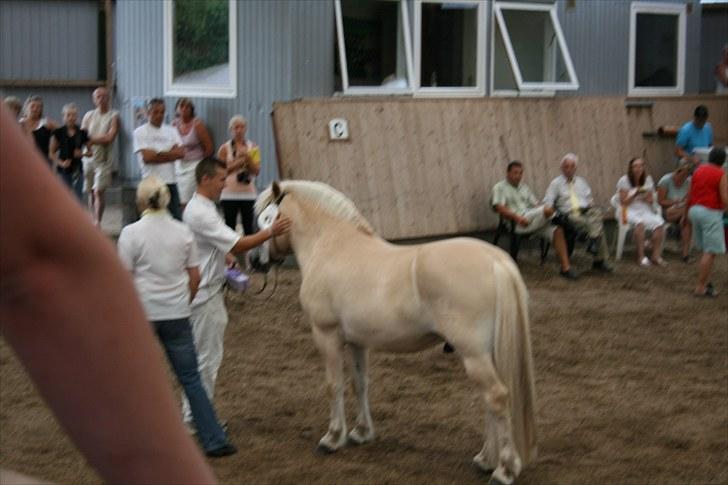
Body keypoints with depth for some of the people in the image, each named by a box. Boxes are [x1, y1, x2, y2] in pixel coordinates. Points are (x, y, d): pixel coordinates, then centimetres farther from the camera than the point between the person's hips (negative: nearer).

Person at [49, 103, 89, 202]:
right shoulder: (58, 133, 0)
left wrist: (82, 153, -10)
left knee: (78, 198, -2)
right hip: (63, 170, -1)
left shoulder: (82, 133, 3)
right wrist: (61, 163, -12)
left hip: (77, 169, 1)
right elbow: (52, 153, 3)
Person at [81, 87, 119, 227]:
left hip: (104, 159, -4)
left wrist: (92, 140, -6)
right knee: (91, 192, 7)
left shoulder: (113, 116, 0)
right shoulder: (88, 116, 13)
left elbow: (110, 137, -9)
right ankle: (94, 222, 16)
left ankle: (97, 222, -16)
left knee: (98, 191, -15)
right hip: (89, 158, 4)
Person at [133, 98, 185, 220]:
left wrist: (158, 154, -9)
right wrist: (170, 153, -5)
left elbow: (180, 153, 0)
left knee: (176, 219, 3)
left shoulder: (171, 131, 13)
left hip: (171, 182, 4)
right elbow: (147, 157, -12)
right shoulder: (140, 132, 0)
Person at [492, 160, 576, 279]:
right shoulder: (499, 188, 7)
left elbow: (535, 204, 22)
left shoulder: (524, 188, 28)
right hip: (517, 223, -7)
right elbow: (500, 208, -8)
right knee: (548, 210, -29)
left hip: (535, 221, 7)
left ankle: (565, 267, -23)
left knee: (557, 230, -20)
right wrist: (517, 217, -23)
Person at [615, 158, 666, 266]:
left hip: (645, 210, 4)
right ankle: (640, 256, -34)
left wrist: (644, 198, -9)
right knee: (640, 222, -39)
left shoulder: (648, 180, 10)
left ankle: (656, 255, -24)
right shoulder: (624, 181, -1)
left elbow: (651, 201, 13)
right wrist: (634, 194, -15)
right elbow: (623, 202, -1)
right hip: (630, 211, -4)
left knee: (659, 222, -28)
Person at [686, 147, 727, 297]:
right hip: (711, 213, -7)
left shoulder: (698, 170, 10)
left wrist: (688, 212, 24)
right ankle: (701, 287, -7)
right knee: (711, 252, -4)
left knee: (705, 250, 18)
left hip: (695, 210, 7)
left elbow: (690, 195, 15)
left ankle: (705, 282, 16)